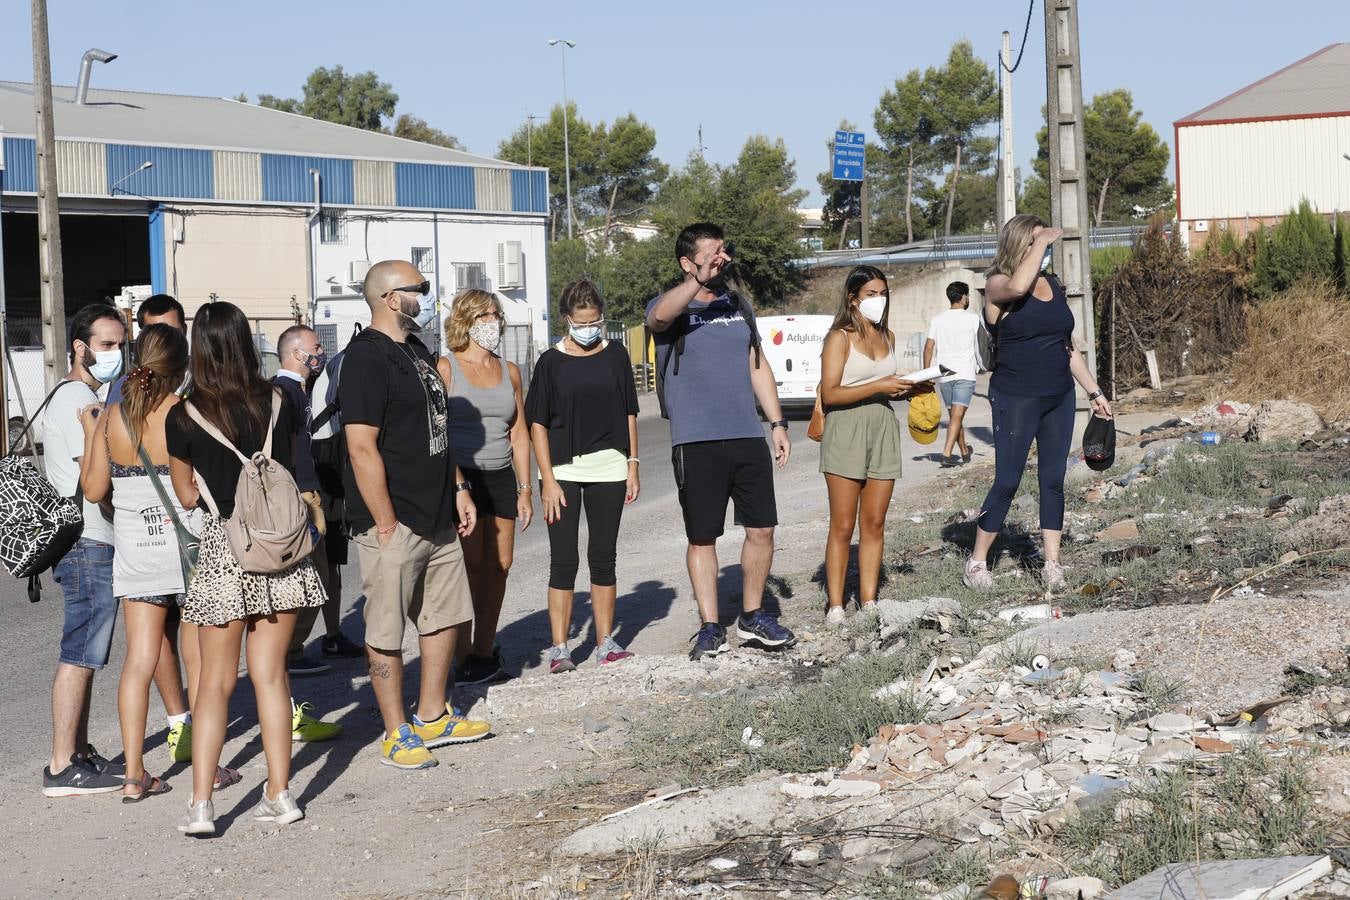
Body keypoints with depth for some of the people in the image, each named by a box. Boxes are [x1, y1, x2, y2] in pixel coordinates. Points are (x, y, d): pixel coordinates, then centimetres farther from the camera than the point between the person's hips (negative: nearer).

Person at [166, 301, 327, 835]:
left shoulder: (183, 418, -8)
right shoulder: (275, 404, -1)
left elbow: (188, 496, 2)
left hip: (222, 550, -2)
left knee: (216, 681, 6)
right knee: (270, 674, 10)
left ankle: (201, 804, 1)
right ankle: (279, 794, 12)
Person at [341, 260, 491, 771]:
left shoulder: (417, 352, 14)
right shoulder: (366, 358, -15)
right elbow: (362, 448, -20)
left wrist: (458, 488, 16)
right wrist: (386, 526, -20)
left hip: (437, 518, 10)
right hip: (394, 526, -10)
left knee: (445, 616, 16)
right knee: (386, 633, 1)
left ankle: (433, 718, 28)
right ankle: (397, 735, 9)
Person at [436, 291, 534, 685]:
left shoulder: (509, 371, 14)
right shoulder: (445, 368, -3)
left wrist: (524, 489, 12)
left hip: (501, 477, 5)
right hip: (461, 477, -5)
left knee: (499, 566, 3)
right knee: (471, 566, -9)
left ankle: (485, 651, 14)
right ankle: (464, 660, -4)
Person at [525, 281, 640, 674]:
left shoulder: (615, 355, 7)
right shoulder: (551, 361, -1)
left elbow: (629, 412, 12)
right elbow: (538, 423, -1)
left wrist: (632, 464, 5)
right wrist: (547, 478, -8)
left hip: (608, 470, 2)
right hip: (562, 471, -2)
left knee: (603, 557, 8)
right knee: (563, 560, -2)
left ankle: (606, 643, 15)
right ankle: (559, 648, 2)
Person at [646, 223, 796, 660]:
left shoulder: (738, 305, 14)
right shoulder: (670, 308, -3)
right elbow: (661, 315, -30)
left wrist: (778, 422, 13)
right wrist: (700, 281, -44)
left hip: (748, 438, 5)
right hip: (696, 443, -5)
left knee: (761, 529, 7)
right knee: (702, 539, 3)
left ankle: (752, 616, 23)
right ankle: (710, 628, 12)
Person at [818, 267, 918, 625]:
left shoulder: (887, 336, 15)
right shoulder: (840, 338, -6)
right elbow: (830, 394, -14)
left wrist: (905, 387, 7)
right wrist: (878, 386, -18)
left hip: (883, 430, 6)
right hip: (847, 431, -6)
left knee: (874, 523, 5)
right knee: (843, 527, -4)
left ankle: (868, 601, 9)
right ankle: (835, 606, -1)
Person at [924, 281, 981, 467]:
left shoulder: (937, 320, 5)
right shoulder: (972, 319, -2)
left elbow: (929, 348, 1)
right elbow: (978, 347, 10)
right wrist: (979, 366, 28)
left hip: (943, 375, 4)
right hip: (965, 374, -4)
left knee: (953, 415, 15)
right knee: (957, 415, -10)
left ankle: (965, 452, 28)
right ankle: (947, 454, -23)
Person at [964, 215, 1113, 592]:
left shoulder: (1054, 286, 10)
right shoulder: (998, 285, -9)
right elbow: (1018, 286, -36)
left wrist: (1093, 391, 17)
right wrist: (1042, 242, -24)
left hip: (1059, 398, 6)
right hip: (1016, 400, -6)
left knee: (1053, 480, 6)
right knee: (1007, 482, -4)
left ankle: (1051, 564, 11)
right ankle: (977, 562, 9)